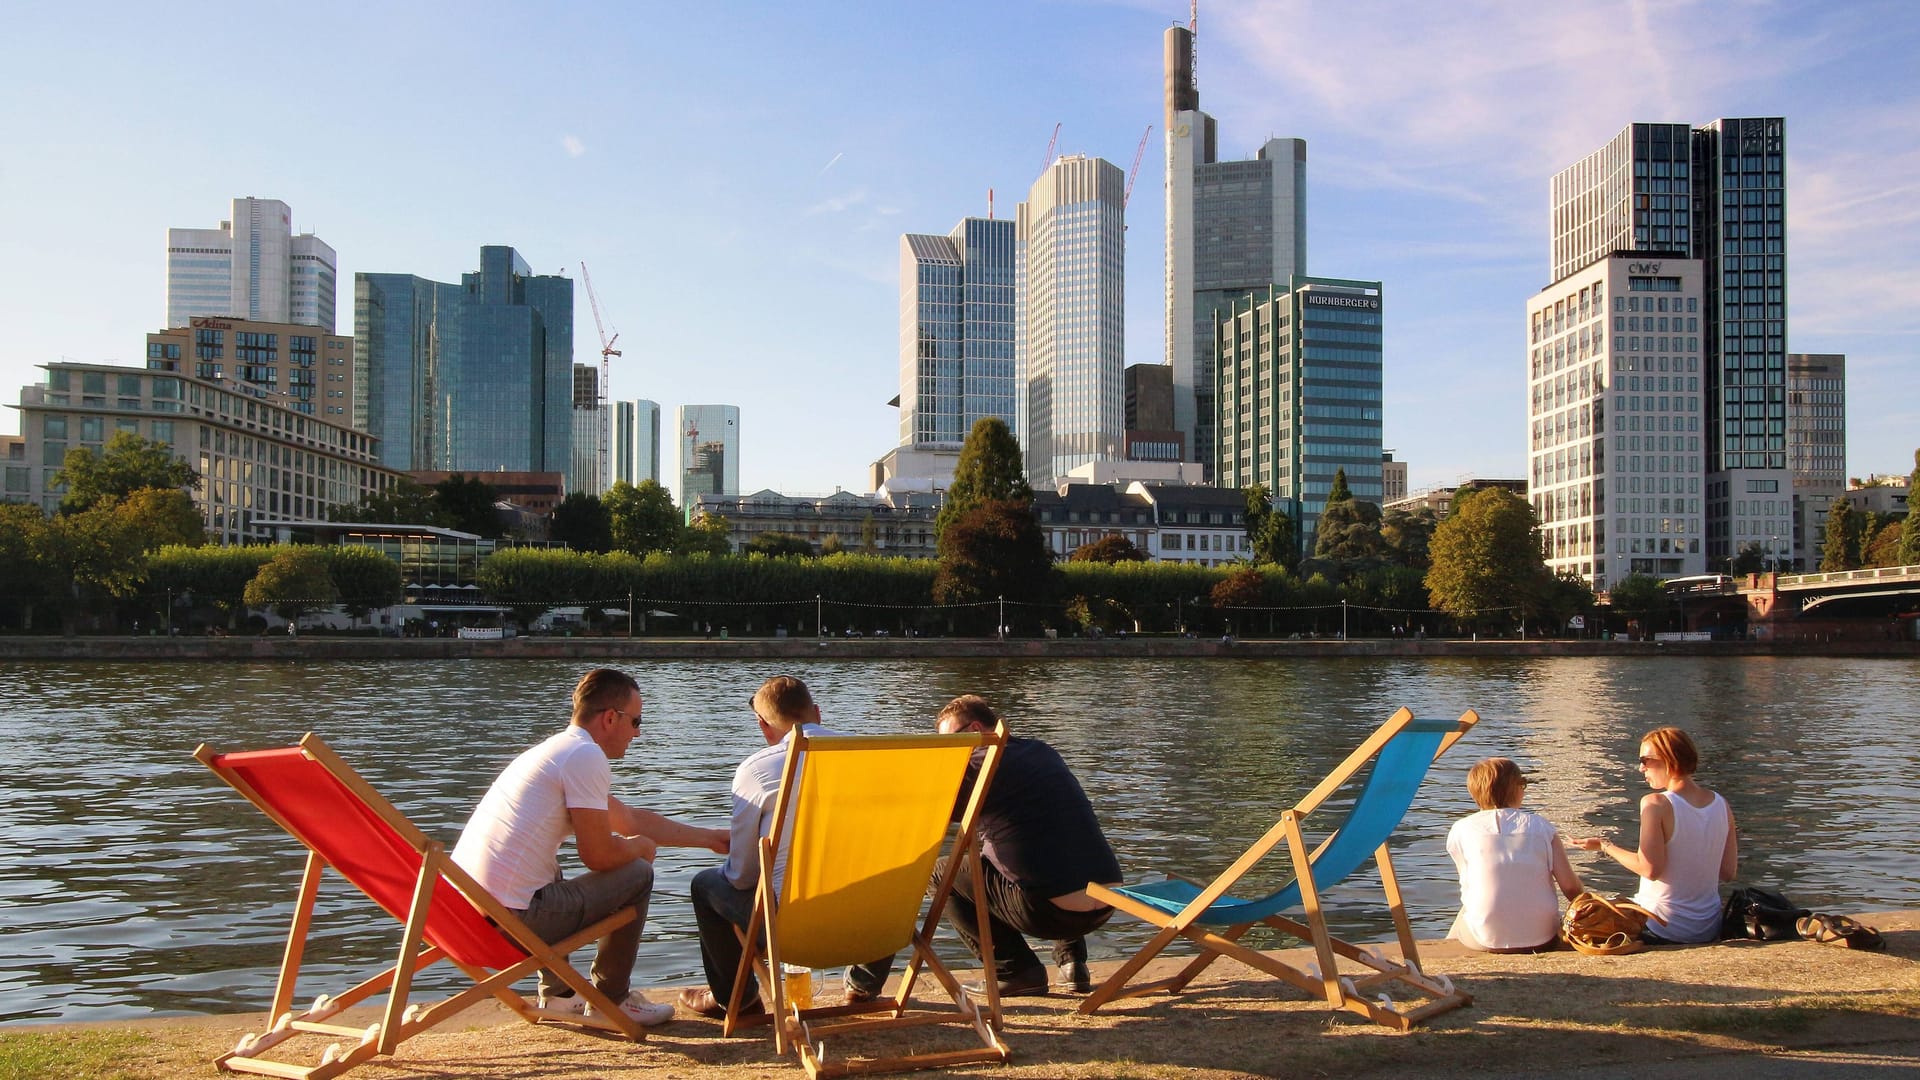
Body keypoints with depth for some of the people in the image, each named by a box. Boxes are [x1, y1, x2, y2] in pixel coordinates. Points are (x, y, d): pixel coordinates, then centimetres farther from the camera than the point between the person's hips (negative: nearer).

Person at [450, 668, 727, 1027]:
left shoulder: (556, 750, 19)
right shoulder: (586, 756, -12)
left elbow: (631, 819, 28)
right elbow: (600, 855, -13)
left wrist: (707, 837, 32)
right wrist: (639, 847, 10)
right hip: (513, 920, -10)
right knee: (637, 873, 3)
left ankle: (557, 994, 37)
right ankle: (611, 1000, 16)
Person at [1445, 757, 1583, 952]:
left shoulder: (1461, 829, -1)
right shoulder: (1542, 826, 1)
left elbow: (1468, 885, 7)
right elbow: (1571, 888, -2)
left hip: (1487, 941, -1)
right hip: (1540, 939, 1)